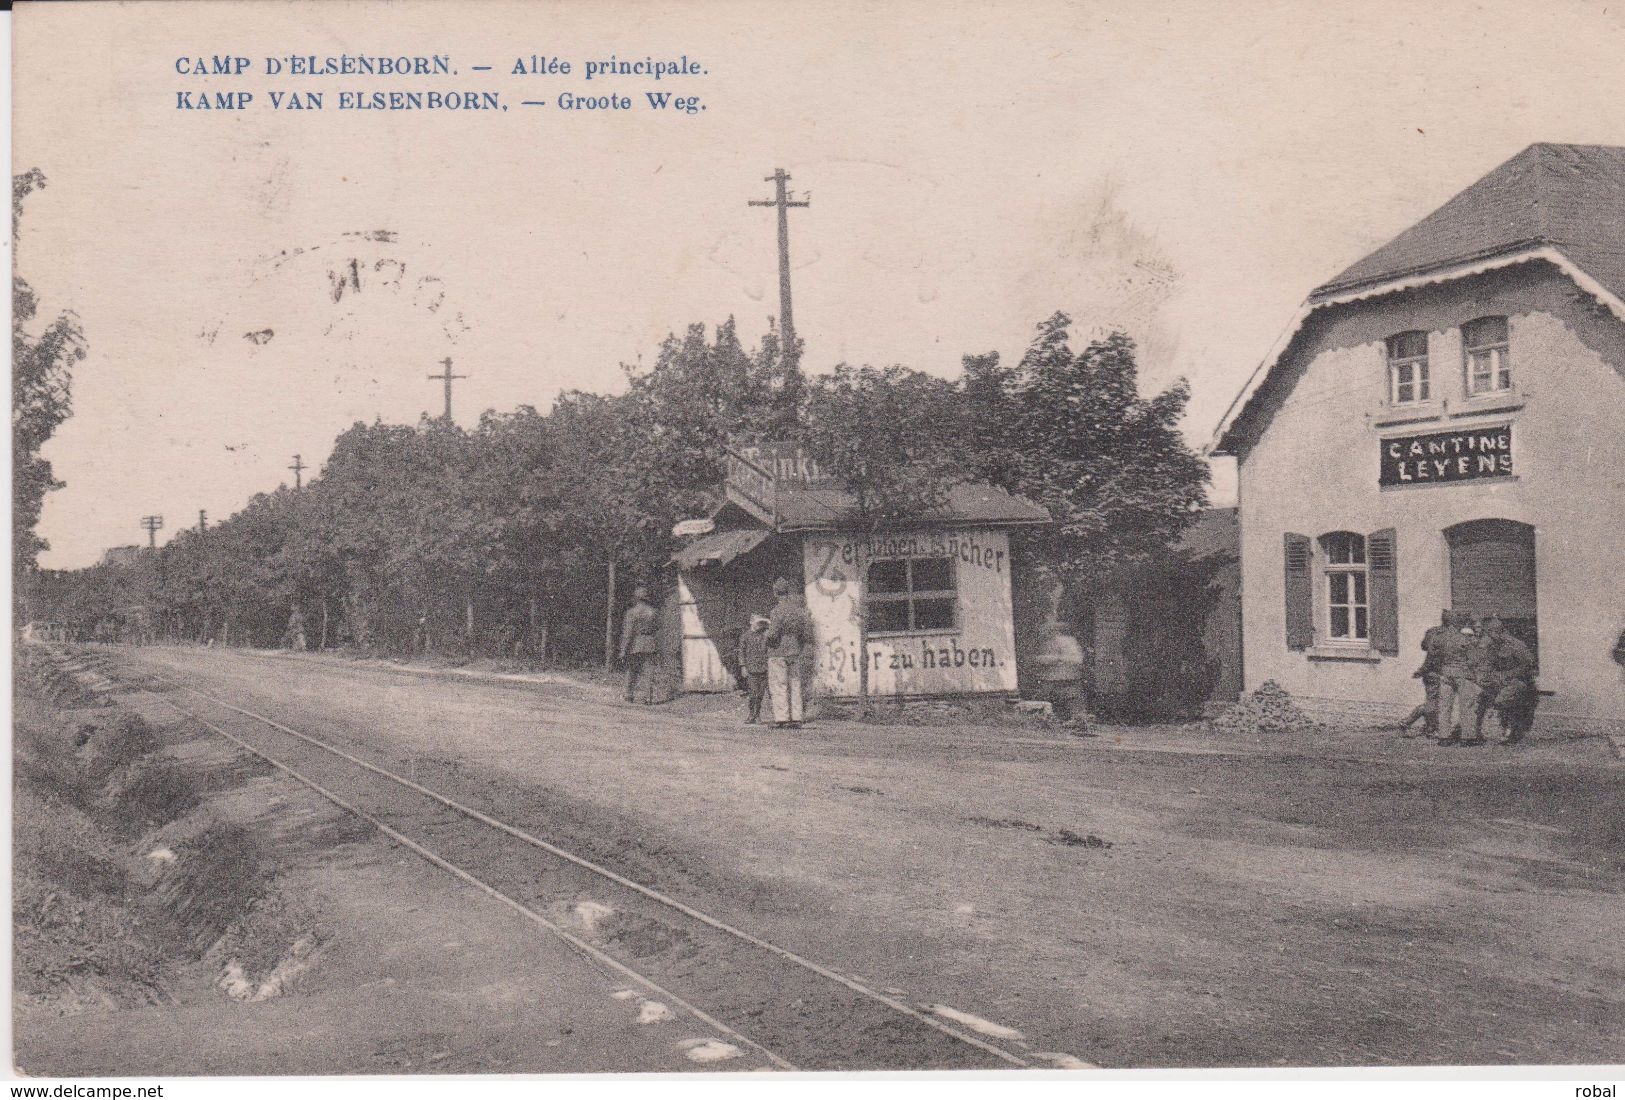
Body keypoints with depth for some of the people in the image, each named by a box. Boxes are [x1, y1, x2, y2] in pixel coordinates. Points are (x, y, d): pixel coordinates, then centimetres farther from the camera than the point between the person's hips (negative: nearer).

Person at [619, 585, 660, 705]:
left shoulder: (632, 612, -9)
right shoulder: (653, 612, 5)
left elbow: (627, 633, -11)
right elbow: (658, 631, 8)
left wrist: (623, 650, -8)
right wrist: (658, 650, 15)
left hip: (635, 645, -3)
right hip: (650, 645, 3)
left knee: (632, 671, 11)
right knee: (648, 671, 4)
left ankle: (630, 696, 16)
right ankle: (647, 697, 0)